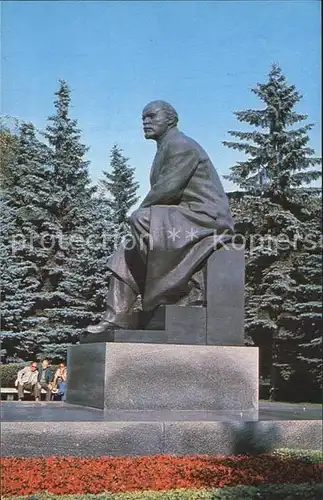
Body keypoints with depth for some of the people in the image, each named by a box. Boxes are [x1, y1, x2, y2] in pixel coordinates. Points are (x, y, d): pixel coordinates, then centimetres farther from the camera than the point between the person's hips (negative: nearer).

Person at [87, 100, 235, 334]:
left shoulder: (181, 145, -8)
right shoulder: (165, 150, 23)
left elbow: (167, 190, -19)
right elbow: (163, 197, 20)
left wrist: (140, 213, -9)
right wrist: (142, 214, 2)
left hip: (204, 218, -10)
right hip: (185, 218, 10)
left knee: (141, 222, -29)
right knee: (126, 254, 2)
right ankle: (116, 317, -6)